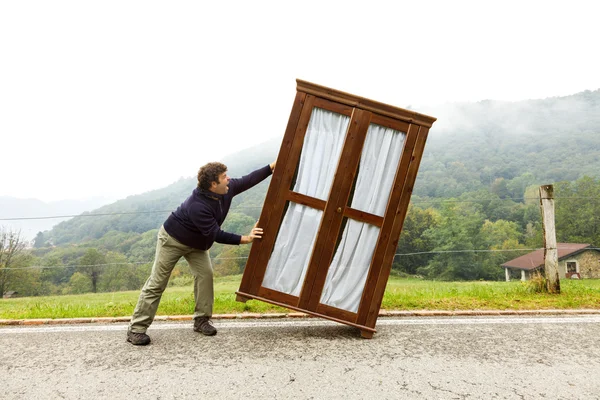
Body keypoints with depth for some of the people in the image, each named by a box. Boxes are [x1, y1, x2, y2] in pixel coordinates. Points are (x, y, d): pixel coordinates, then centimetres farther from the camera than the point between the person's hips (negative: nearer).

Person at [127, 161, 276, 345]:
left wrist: (272, 167, -8)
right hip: (172, 240, -7)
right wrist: (244, 239, -38)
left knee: (205, 274, -6)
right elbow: (216, 235, -36)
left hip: (197, 243, 7)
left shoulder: (227, 189, -17)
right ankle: (136, 329, 5)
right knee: (157, 283, -3)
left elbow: (248, 180, -5)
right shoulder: (197, 206, -40)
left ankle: (201, 320, 6)